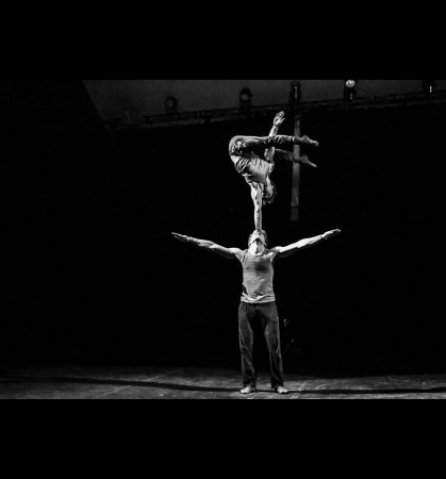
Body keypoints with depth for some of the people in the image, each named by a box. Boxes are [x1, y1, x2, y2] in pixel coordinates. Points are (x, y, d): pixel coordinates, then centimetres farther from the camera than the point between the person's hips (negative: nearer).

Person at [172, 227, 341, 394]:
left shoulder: (272, 253, 5)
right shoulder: (241, 254, 8)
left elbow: (300, 244, -1)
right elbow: (212, 246, 5)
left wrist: (324, 236, -8)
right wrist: (188, 239, 0)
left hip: (268, 304, -1)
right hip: (246, 305, 1)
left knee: (274, 345, 1)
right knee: (245, 346, 4)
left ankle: (277, 383, 15)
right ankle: (249, 383, 16)